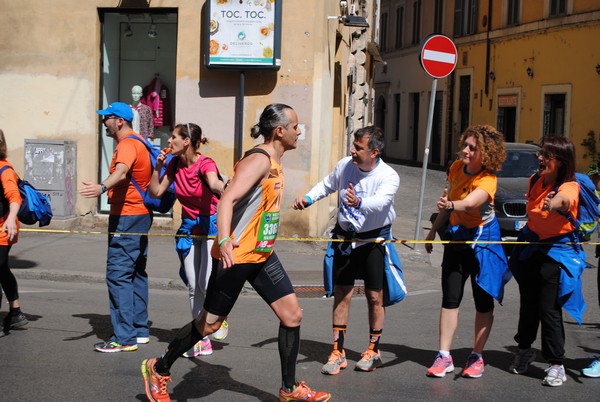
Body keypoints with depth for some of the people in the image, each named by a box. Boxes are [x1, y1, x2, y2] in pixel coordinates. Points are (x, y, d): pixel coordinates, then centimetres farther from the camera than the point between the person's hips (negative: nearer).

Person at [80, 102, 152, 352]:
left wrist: (102, 187, -54)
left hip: (126, 217, -11)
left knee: (118, 274, -12)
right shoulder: (140, 142, 16)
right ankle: (140, 330, 22)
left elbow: (121, 172, -37)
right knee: (136, 273, 15)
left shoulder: (127, 144, -16)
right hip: (141, 214, 11)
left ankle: (124, 338, -13)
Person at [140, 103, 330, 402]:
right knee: (210, 323, 2)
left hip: (262, 254, 9)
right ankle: (158, 370, 22)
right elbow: (227, 200, -30)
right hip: (235, 255, -9)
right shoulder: (258, 160, -19)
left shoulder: (273, 162, 11)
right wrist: (224, 240, -44)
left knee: (292, 314, 3)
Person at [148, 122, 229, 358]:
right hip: (189, 228, 6)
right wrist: (158, 166, -8)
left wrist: (226, 188, -64)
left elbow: (214, 183, -42)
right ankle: (202, 341, 13)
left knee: (206, 282, -17)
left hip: (211, 225, -6)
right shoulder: (175, 165, 0)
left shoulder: (205, 164, -20)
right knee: (193, 287, 5)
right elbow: (156, 192, 3)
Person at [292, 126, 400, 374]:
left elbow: (380, 201, -39)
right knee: (341, 294, 3)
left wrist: (359, 202, -59)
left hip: (373, 240, -3)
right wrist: (308, 199, -2)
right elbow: (327, 185, 14)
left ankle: (373, 350, 22)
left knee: (375, 296, 3)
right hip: (345, 238, 3)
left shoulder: (389, 177, -19)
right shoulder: (345, 165, -6)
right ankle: (338, 351, 11)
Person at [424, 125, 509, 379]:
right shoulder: (456, 168, -4)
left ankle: (477, 356, 16)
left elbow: (469, 203, -44)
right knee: (450, 298, 0)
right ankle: (444, 356, 2)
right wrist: (434, 231, 16)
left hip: (482, 239, -5)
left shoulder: (487, 180, -23)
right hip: (455, 236, 5)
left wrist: (452, 205, -65)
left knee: (484, 300, 4)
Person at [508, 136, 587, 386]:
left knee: (549, 308, -8)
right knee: (528, 303, 15)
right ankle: (524, 350, 34)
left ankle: (556, 365, 3)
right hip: (532, 247, 6)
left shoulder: (569, 187, -22)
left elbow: (563, 198, -47)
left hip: (558, 251, -6)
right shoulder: (535, 181, -2)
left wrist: (553, 204, -66)